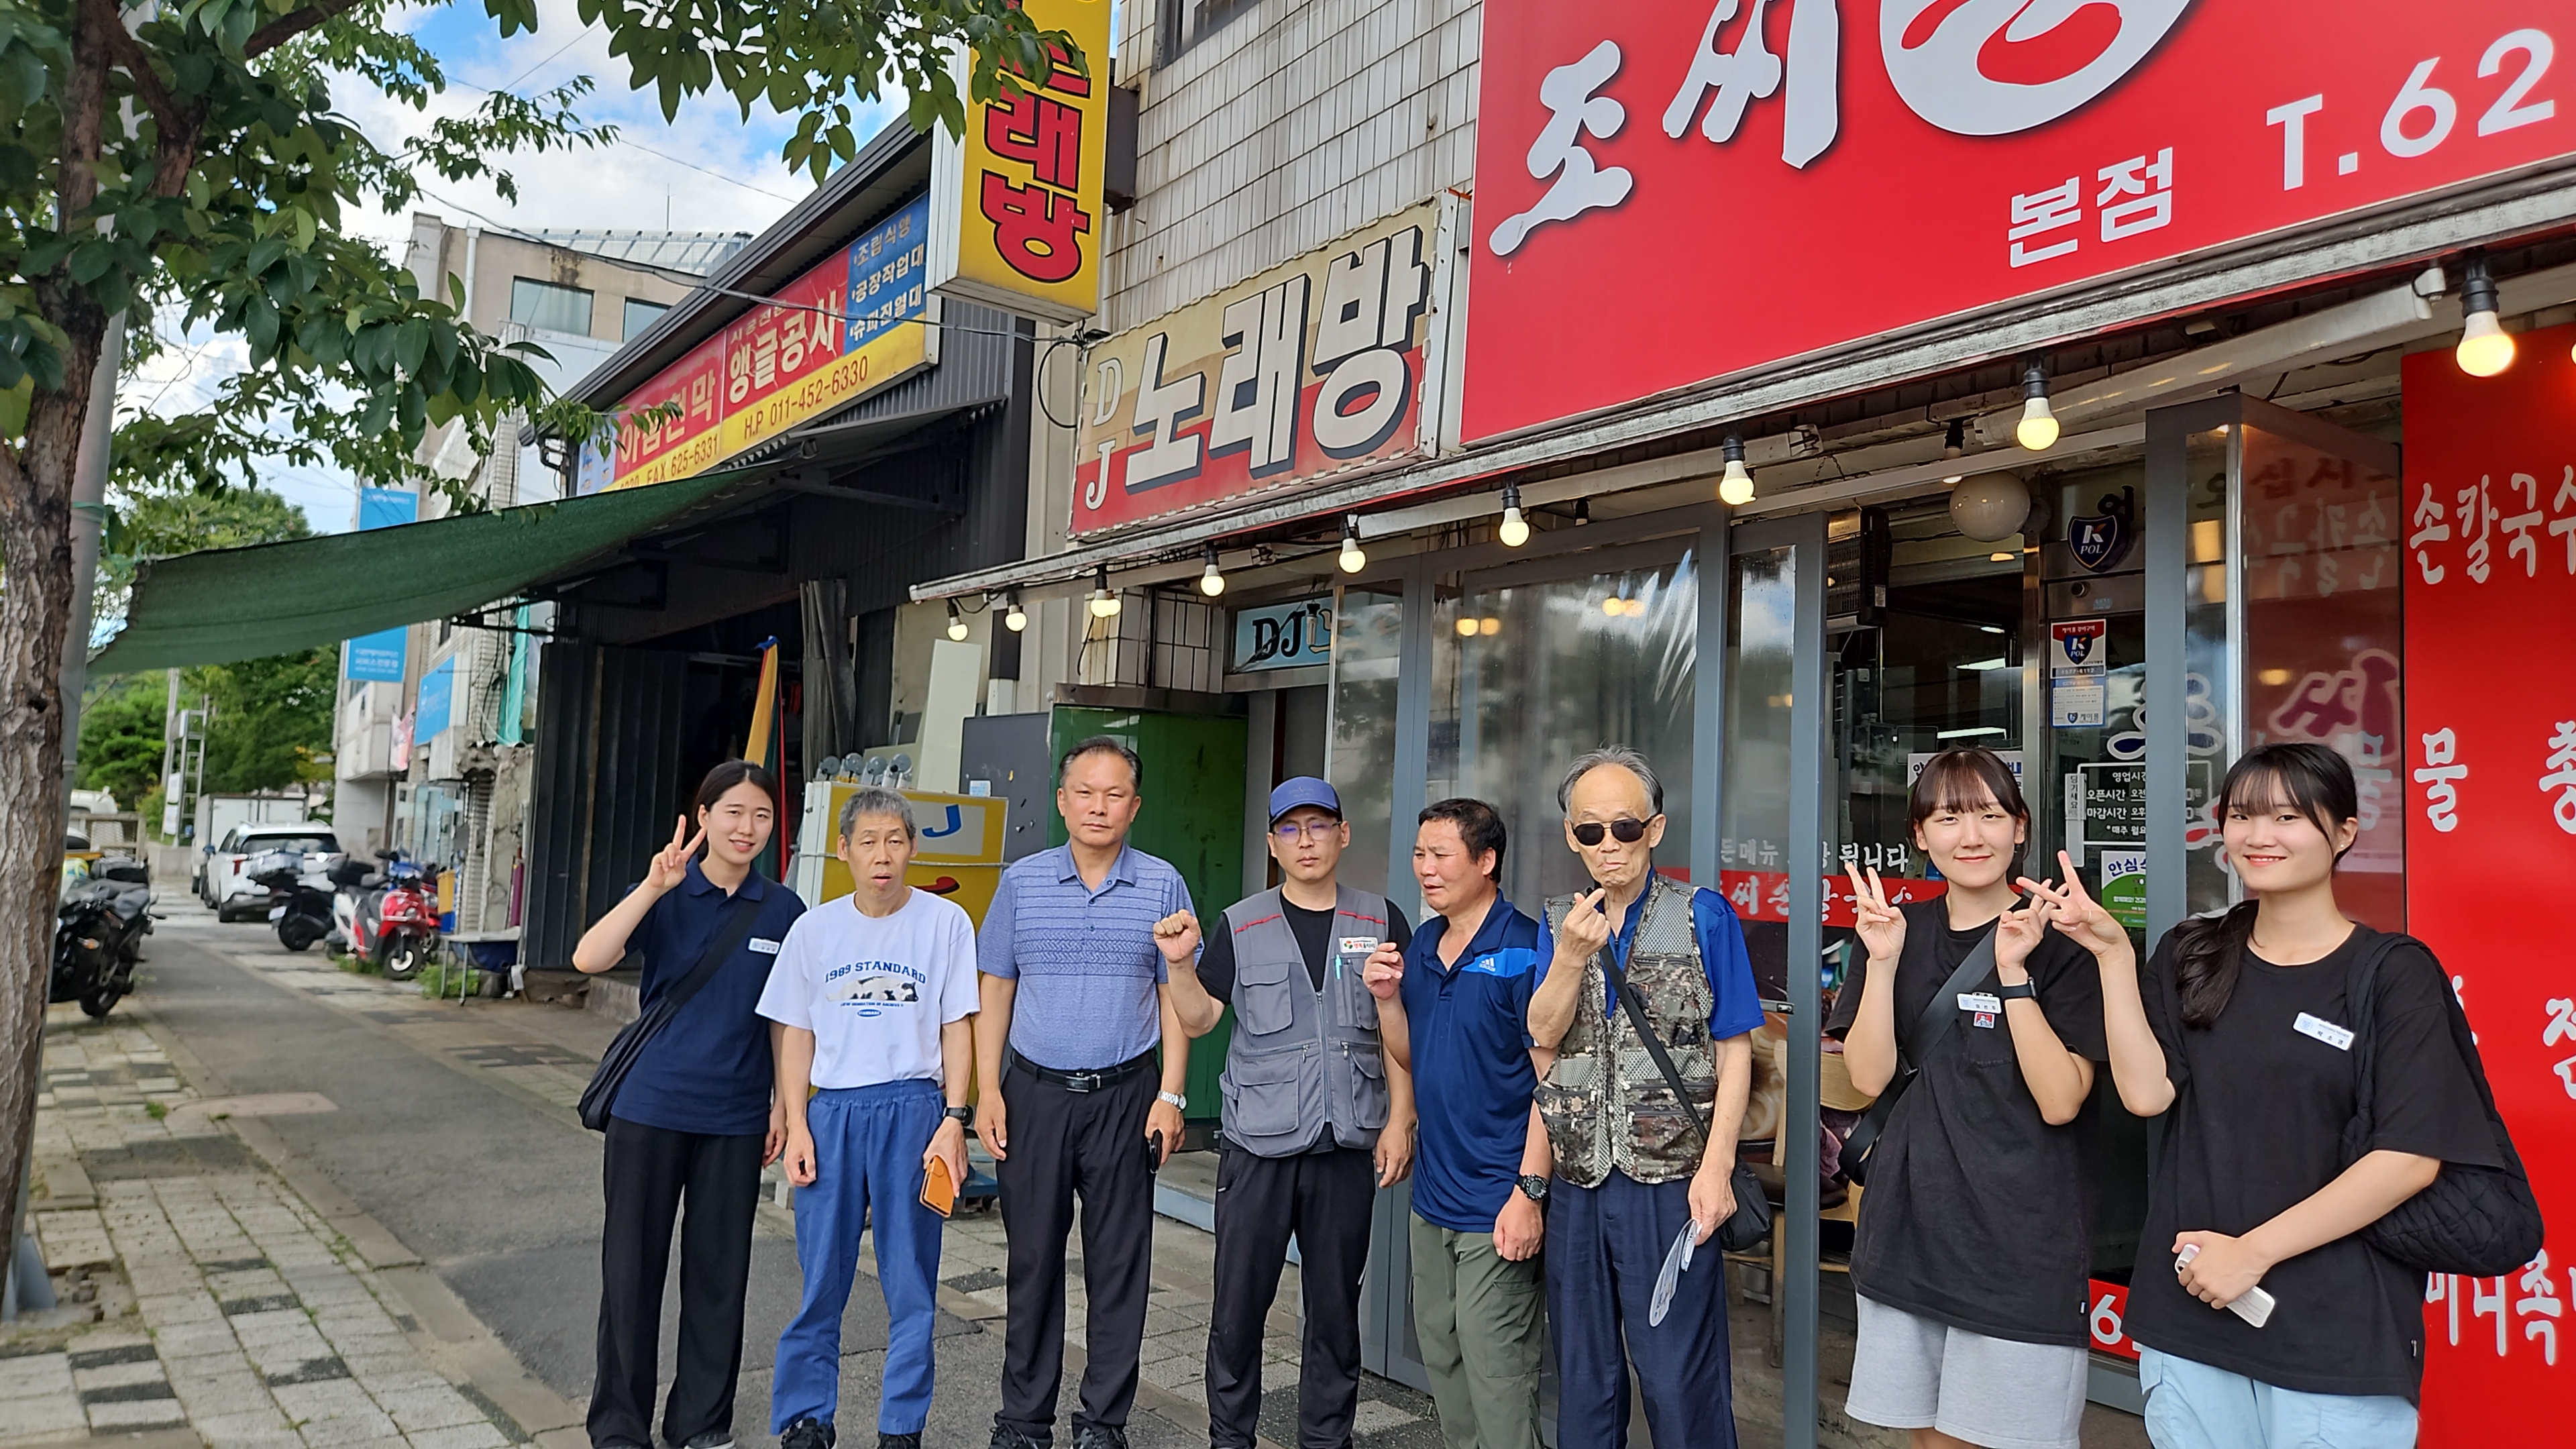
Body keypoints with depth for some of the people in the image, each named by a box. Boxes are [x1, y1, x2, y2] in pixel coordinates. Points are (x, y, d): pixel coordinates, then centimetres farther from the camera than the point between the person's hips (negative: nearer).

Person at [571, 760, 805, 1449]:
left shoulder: (782, 910, 2)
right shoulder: (666, 894, -3)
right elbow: (589, 958, -19)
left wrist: (784, 1104, 6)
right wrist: (655, 886, -28)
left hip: (736, 1119, 1)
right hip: (650, 1108, -1)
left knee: (719, 1273, 10)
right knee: (632, 1266, 7)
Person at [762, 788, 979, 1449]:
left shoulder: (945, 922, -1)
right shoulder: (815, 928, 5)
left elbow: (956, 1028, 1)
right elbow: (795, 1033, 8)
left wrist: (953, 1120, -6)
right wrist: (796, 1125, 1)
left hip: (912, 1109, -1)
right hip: (832, 1112, 2)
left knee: (911, 1281, 5)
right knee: (821, 1277, 6)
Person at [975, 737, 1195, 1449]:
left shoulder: (1162, 885, 1)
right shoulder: (1022, 880, 4)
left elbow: (1175, 997, 3)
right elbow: (994, 991, 6)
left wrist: (1171, 1097, -4)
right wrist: (987, 1093, -1)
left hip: (1124, 1097, -1)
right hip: (1034, 1092, 1)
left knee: (1120, 1264, 5)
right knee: (1033, 1258, 8)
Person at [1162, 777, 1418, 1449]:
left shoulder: (1381, 921, 5)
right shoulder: (1241, 926, 5)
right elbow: (1198, 1018, 3)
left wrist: (1399, 1122, -1)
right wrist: (1179, 962, -14)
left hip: (1349, 1145, 0)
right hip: (1258, 1142, 0)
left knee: (1335, 1304, 10)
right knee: (1238, 1303, 4)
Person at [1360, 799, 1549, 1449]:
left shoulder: (1525, 949, -14)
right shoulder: (1420, 948, 8)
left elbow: (1552, 1079, -15)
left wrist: (1530, 1191, -19)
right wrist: (1387, 998, -2)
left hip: (1497, 1203, -8)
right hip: (1433, 1195, 8)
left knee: (1495, 1371, 0)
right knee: (1440, 1357, 18)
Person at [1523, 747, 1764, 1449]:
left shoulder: (1703, 916, -3)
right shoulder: (1559, 924, 9)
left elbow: (1733, 1049, -4)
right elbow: (1545, 1036, 1)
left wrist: (1717, 1165, -13)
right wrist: (1573, 955, -15)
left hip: (1668, 1180, -4)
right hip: (1577, 1181, 4)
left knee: (1679, 1382, -1)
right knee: (1582, 1378, 15)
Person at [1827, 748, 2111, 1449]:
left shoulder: (2058, 940, -7)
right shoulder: (1901, 930, 5)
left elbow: (2060, 1101, -15)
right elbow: (1869, 1076, -3)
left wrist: (2013, 973, -22)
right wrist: (1882, 961, -13)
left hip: (2019, 1241, -4)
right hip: (1911, 1227, 4)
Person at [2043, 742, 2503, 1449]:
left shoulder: (2396, 973, -5)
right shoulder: (2190, 956, 6)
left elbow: (2411, 1156, -11)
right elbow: (2146, 1092, -4)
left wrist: (2254, 1250, -14)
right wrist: (2111, 953, -11)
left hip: (2339, 1332, -3)